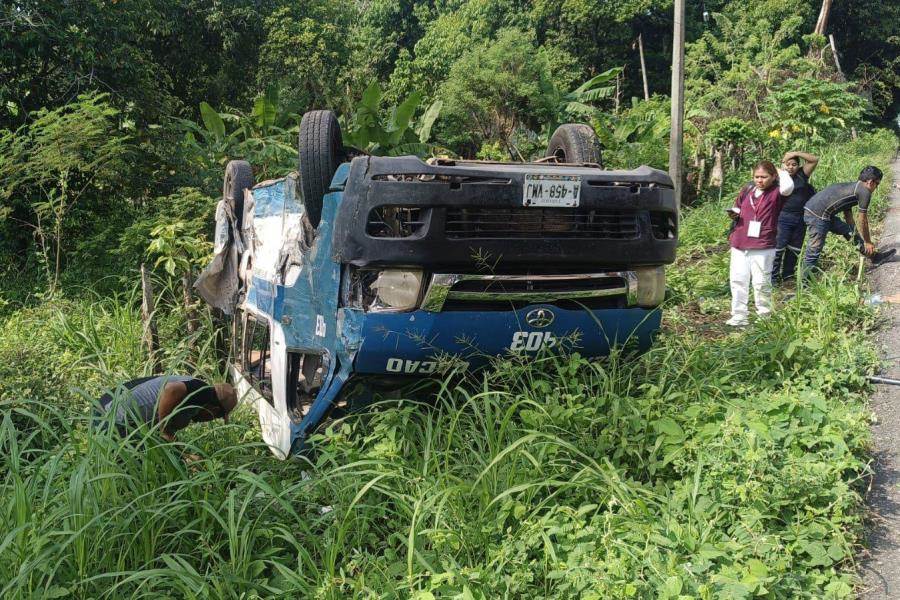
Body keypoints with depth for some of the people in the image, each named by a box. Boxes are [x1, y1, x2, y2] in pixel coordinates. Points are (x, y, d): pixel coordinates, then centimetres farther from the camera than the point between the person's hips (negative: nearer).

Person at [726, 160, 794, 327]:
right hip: (739, 245, 5)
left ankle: (764, 316, 16)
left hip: (762, 247, -4)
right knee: (738, 280, 5)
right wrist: (734, 213, -1)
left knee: (761, 283, 2)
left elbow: (788, 187, -26)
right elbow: (737, 207, 23)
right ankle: (739, 315, 13)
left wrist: (781, 172, -7)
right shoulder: (747, 190, 10)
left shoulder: (776, 193, -4)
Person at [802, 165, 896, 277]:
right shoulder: (865, 191, -2)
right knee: (813, 254, -6)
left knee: (849, 231, 22)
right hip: (819, 216, -10)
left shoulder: (851, 187, 25)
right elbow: (863, 221, 3)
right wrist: (868, 242, 15)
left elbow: (848, 217, 30)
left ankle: (875, 257, 32)